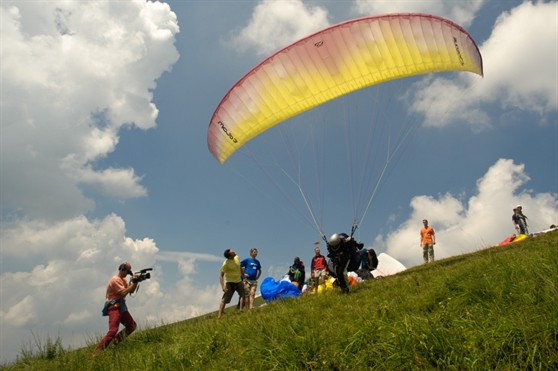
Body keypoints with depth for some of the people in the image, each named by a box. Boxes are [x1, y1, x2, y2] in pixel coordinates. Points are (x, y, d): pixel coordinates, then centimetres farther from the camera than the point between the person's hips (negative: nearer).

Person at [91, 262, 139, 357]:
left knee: (132, 325, 9)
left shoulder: (123, 279, 17)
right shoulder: (115, 280, -13)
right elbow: (123, 293, -22)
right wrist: (133, 283, -18)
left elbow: (131, 291, 12)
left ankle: (113, 342, 7)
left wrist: (135, 282, -3)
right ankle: (95, 354, -19)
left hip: (121, 307, 10)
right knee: (113, 331, -20)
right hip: (114, 307, -10)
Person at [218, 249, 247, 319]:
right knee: (224, 300, -6)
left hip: (239, 281, 6)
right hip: (230, 283, -6)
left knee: (244, 296, 6)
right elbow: (221, 275, -17)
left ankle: (241, 310, 23)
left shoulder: (237, 258, -1)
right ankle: (219, 316, -1)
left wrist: (244, 277, 20)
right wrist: (223, 286, -27)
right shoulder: (226, 263, -21)